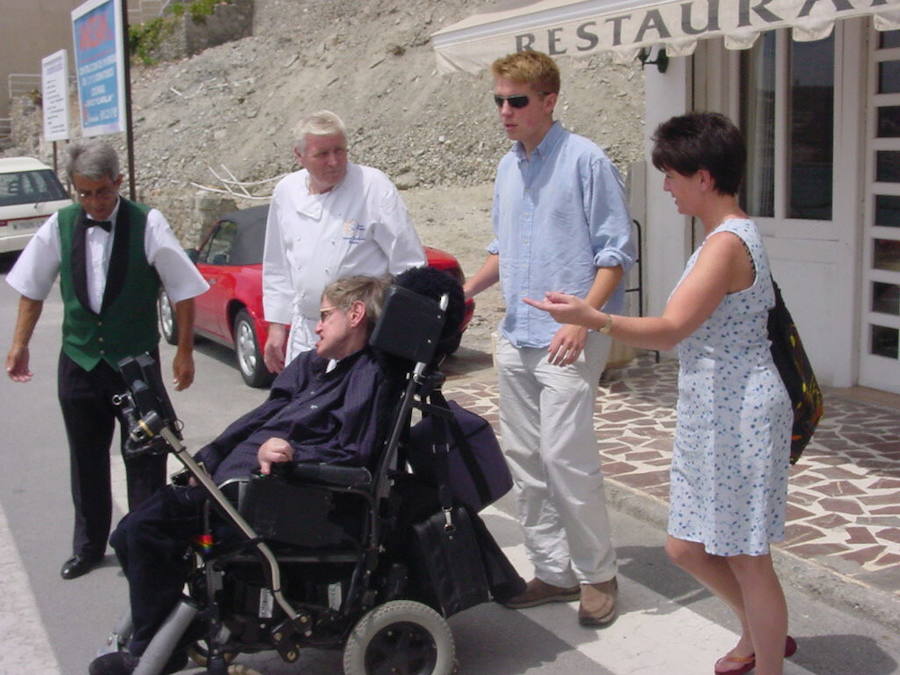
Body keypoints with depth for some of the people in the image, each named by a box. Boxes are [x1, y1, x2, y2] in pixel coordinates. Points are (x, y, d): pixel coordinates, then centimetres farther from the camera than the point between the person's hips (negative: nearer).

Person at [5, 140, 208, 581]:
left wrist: (184, 351, -5)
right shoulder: (60, 226, -4)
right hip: (80, 360, 3)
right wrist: (20, 344, 11)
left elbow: (183, 291, -8)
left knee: (145, 460, 6)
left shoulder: (147, 224, -14)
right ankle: (88, 546, 31)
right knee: (86, 459, 15)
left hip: (137, 361, -3)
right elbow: (32, 288, 9)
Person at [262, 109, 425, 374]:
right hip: (305, 334, 5)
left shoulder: (374, 187, -9)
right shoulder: (286, 191, 7)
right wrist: (276, 326, 14)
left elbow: (409, 265, -8)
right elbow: (277, 269, 16)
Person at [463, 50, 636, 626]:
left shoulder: (585, 160, -8)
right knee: (525, 459, 9)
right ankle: (554, 571, 21)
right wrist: (468, 289, 8)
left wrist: (581, 319, -20)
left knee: (565, 457, -9)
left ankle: (597, 574, 8)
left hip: (569, 339, -8)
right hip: (516, 336, 8)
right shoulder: (508, 168, 14)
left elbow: (617, 250, -11)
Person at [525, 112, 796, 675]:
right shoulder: (728, 236, 12)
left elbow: (669, 331, -28)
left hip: (738, 417, -10)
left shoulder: (727, 242, -20)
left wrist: (591, 319, -37)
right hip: (710, 415, 10)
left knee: (745, 556, 4)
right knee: (686, 547, 18)